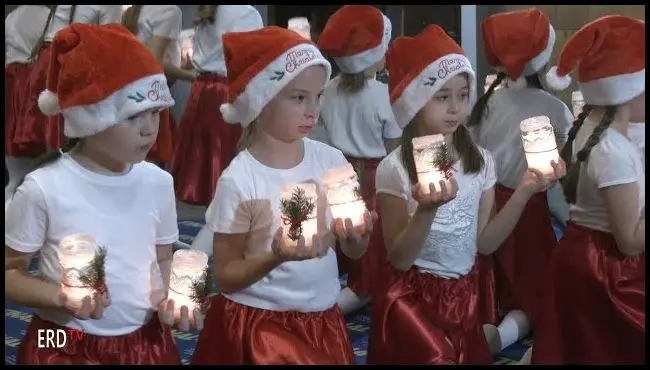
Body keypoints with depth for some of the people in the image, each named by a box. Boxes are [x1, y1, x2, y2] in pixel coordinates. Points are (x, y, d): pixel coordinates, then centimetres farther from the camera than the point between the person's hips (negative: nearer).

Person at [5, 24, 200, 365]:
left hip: (146, 342, 4)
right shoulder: (44, 188, -15)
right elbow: (9, 273, -6)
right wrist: (61, 297, -21)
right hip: (64, 348, -3)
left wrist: (168, 297, -8)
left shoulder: (158, 182, -3)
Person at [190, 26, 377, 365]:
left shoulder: (331, 160, -4)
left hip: (322, 321, 4)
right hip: (258, 327, -4)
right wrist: (277, 256, -25)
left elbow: (353, 252, 5)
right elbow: (225, 276, -10)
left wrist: (356, 237, -16)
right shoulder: (239, 180, -16)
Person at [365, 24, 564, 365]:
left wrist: (524, 192, -9)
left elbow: (484, 243, 1)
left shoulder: (480, 161, -1)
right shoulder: (395, 169, -15)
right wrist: (427, 209, -31)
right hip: (414, 302, -5)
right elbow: (399, 259, -15)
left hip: (464, 298, 5)